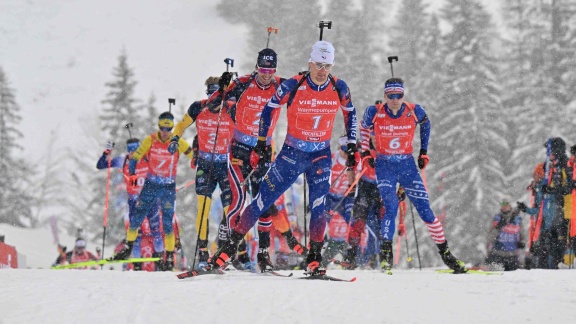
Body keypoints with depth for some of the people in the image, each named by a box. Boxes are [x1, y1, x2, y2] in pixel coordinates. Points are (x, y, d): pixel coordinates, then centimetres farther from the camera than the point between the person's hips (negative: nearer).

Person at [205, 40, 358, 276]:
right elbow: (270, 109, -2)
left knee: (318, 207, -10)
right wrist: (262, 143, -2)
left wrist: (352, 147, 8)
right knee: (263, 200, -2)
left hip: (320, 155, 2)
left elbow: (350, 113, 11)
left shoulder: (339, 88, -8)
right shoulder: (293, 86, -15)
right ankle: (230, 247, 5)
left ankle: (314, 260, -2)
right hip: (291, 153, -2)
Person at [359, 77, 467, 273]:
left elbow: (425, 123, 14)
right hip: (384, 167, -1)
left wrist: (424, 151, 13)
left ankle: (445, 253, 8)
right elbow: (364, 128, 12)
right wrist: (365, 151, 5)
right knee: (391, 208, -20)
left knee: (425, 209, 0)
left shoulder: (414, 111, -8)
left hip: (407, 165, 1)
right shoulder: (374, 113, -10)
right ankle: (385, 254, -10)